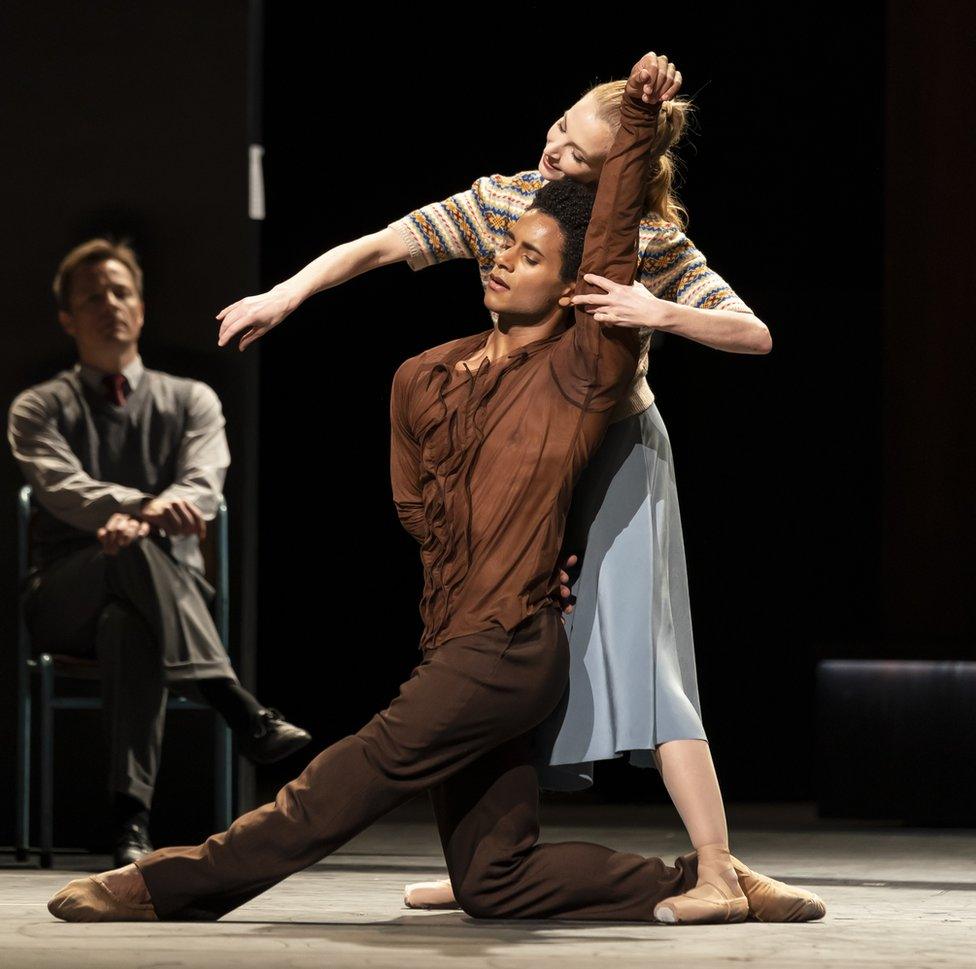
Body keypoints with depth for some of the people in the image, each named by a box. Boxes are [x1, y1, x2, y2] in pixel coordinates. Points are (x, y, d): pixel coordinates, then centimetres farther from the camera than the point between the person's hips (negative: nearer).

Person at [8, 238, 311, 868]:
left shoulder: (191, 400, 15)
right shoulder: (39, 409, 12)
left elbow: (205, 487, -5)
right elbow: (64, 488, -10)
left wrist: (143, 522, -30)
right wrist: (147, 507, -32)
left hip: (172, 588, 1)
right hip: (66, 598, -1)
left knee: (129, 624, -40)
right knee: (134, 549, -38)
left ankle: (133, 818, -51)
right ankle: (240, 709, -52)